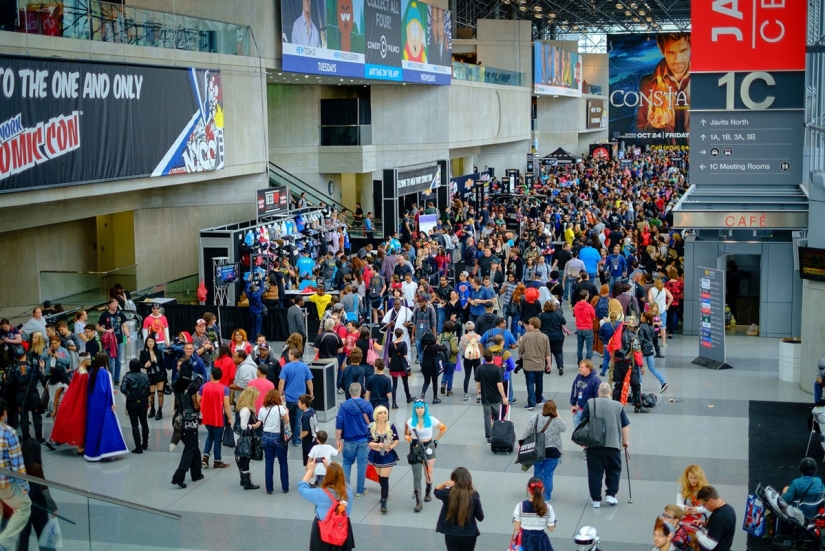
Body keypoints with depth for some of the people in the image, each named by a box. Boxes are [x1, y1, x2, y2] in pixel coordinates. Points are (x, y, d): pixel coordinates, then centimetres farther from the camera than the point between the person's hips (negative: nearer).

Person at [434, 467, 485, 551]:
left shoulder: (448, 494, -14)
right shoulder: (474, 496, -13)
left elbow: (437, 491, 11)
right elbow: (480, 517, -5)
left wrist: (444, 484, -7)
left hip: (451, 535, -1)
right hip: (469, 535, 1)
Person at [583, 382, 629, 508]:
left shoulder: (590, 403, 2)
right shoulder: (617, 405, 4)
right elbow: (625, 425, 6)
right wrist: (626, 441, 18)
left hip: (593, 444, 0)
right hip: (613, 444, 0)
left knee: (595, 471, 6)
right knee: (614, 469, 16)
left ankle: (596, 499, 8)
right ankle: (611, 495, 8)